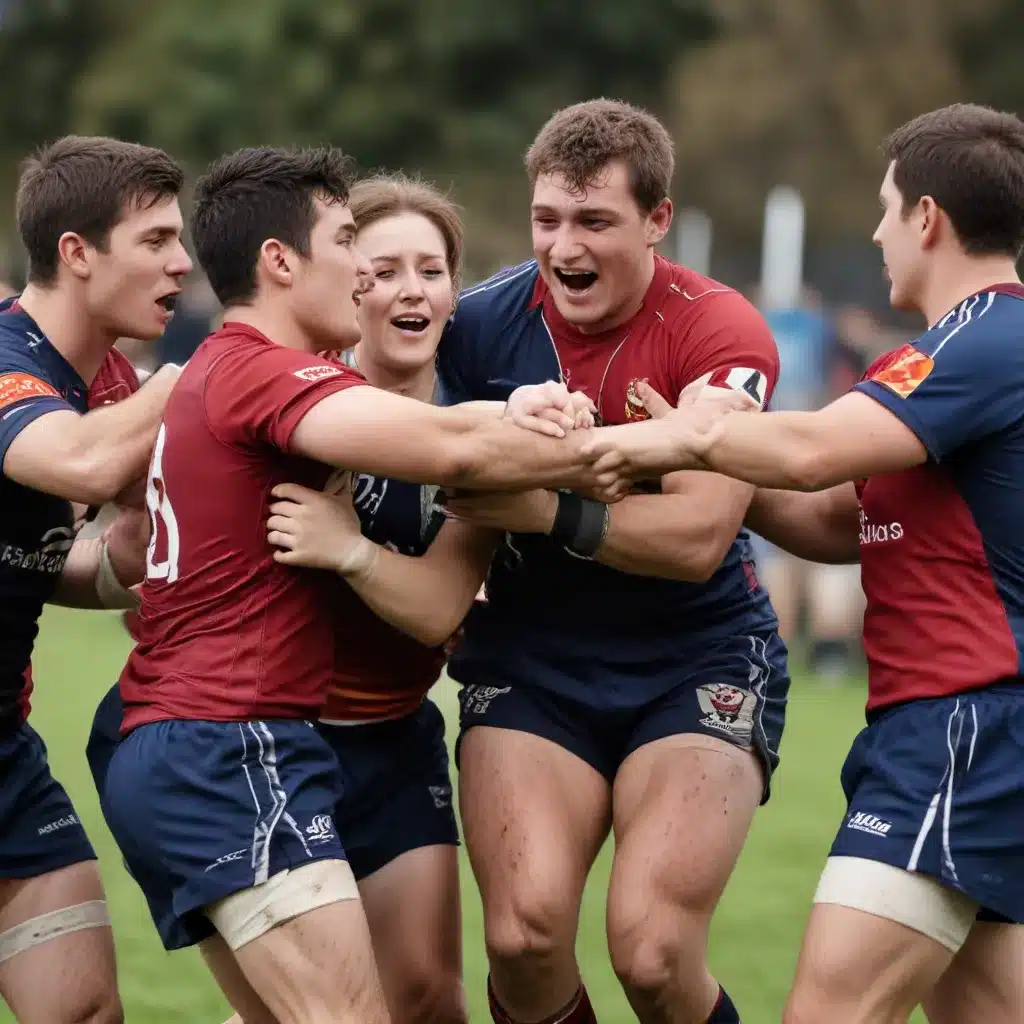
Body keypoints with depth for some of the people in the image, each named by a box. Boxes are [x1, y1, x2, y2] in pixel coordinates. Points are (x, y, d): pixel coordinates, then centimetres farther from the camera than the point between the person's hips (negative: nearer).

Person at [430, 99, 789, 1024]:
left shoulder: (720, 332, -13)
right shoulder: (483, 323, -5)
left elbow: (697, 538, -22)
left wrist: (550, 511, -29)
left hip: (697, 662, -2)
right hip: (530, 661, 2)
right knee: (524, 938, -17)